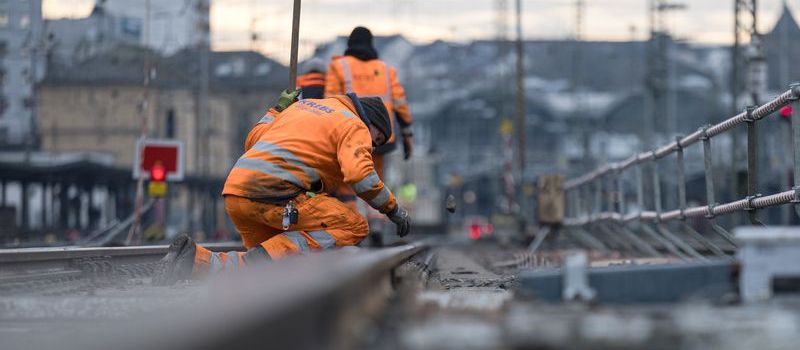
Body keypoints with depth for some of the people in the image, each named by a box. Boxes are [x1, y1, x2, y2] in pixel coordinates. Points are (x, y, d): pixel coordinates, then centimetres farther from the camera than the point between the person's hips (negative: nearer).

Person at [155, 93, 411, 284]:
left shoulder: (305, 105, 30)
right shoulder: (355, 127, 8)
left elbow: (253, 139, 28)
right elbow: (360, 174, -9)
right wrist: (392, 209, 1)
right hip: (272, 192, -8)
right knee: (353, 227, -8)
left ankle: (197, 259, -3)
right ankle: (263, 259, -23)